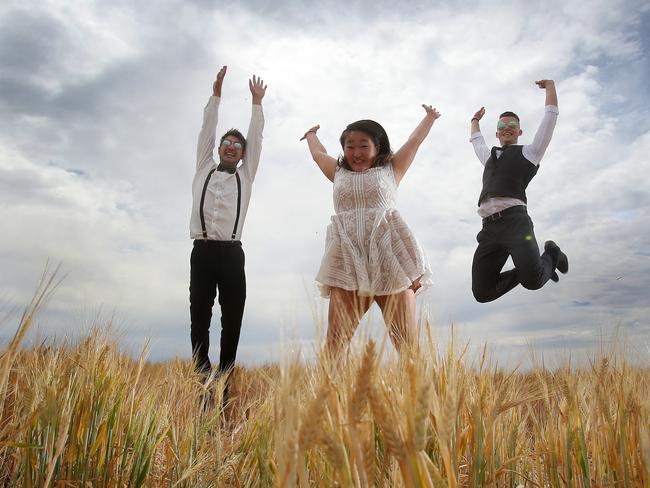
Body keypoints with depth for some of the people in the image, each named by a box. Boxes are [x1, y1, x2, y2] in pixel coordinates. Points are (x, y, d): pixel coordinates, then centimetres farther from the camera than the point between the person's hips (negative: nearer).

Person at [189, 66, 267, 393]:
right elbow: (207, 129, 18)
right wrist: (216, 93, 16)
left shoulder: (245, 176, 20)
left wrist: (257, 102, 20)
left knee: (232, 320, -3)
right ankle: (201, 378, 0)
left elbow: (256, 138, 18)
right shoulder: (204, 169, 20)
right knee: (199, 317, -3)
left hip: (231, 253, 0)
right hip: (203, 252, 0)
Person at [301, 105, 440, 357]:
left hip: (390, 260, -1)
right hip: (348, 263, 2)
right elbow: (318, 153, 41)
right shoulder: (339, 173, 24)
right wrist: (311, 134, 58)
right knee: (334, 345, -10)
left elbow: (415, 140, 29)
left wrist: (430, 117, 44)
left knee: (407, 344, -6)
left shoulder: (390, 170, 17)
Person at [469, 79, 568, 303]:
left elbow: (550, 116, 19)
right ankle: (530, 269, 19)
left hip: (514, 220, -5)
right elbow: (476, 140, 54)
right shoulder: (490, 157, 33)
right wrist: (475, 120, 66)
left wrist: (550, 85, 32)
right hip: (489, 228, 5)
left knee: (533, 281, -22)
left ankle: (551, 253, 15)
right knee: (482, 293, -6)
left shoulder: (528, 152, 18)